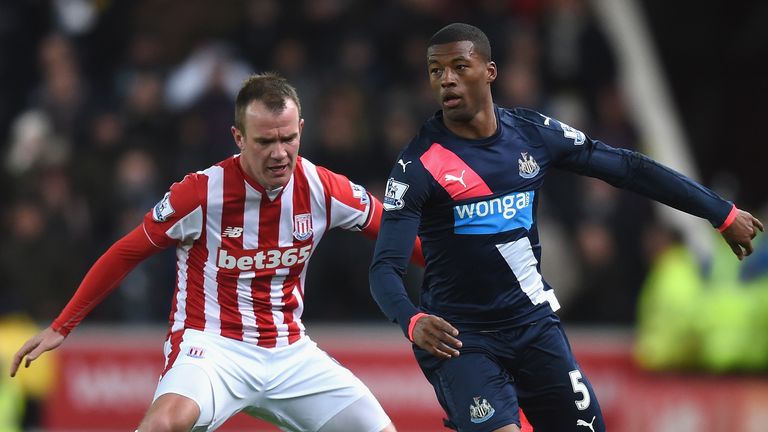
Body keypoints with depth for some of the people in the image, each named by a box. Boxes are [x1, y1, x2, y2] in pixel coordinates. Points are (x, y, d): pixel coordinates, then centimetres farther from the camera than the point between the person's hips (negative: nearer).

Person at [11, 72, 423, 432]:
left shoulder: (323, 189, -5)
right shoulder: (201, 193, -14)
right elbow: (125, 254, -2)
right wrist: (60, 327, 0)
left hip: (291, 353, 5)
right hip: (212, 345, -5)